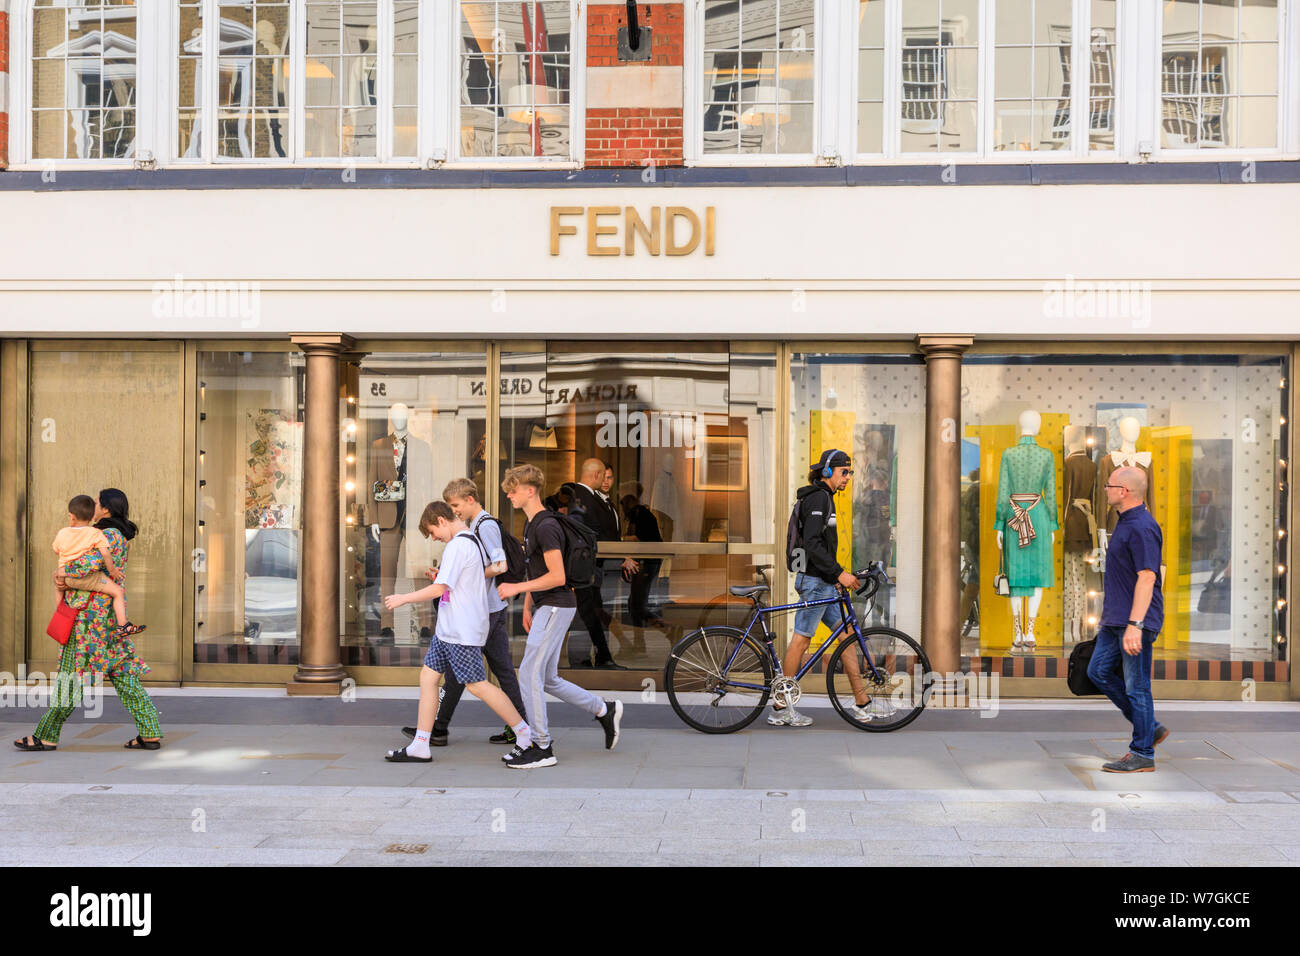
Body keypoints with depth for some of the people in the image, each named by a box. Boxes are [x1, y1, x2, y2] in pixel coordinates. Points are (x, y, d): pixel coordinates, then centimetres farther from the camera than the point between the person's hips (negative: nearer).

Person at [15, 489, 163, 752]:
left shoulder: (109, 535, -13)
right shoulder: (120, 538, 17)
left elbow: (93, 562, -30)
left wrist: (66, 574, -12)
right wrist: (65, 577, -3)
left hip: (92, 612, -9)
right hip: (110, 614, 9)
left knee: (72, 671, -1)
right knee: (122, 674, 7)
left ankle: (47, 736, 9)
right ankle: (150, 733, 3)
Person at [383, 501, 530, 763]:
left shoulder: (457, 546, -17)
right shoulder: (474, 541, 14)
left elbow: (439, 588, -20)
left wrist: (402, 598, -10)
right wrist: (441, 573, 23)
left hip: (462, 631, -10)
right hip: (448, 628, 10)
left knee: (477, 685, -5)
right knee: (428, 676, 8)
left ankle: (527, 736, 5)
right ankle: (419, 748, 10)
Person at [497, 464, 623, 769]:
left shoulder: (546, 526, -17)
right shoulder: (530, 524, 15)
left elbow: (557, 576, -21)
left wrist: (516, 588, -18)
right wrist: (527, 608, 18)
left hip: (556, 607, -10)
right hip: (545, 607, 10)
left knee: (530, 673, -9)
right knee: (548, 680, 13)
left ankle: (541, 747, -1)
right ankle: (605, 710, 25)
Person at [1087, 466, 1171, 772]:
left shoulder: (1141, 527, -19)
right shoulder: (1125, 521, 14)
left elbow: (1147, 578, -24)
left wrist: (1134, 625, -28)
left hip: (1136, 622, -11)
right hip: (1115, 620, 11)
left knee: (1136, 687, -2)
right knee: (1098, 671, 13)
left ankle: (1142, 754, 9)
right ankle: (1151, 727, 23)